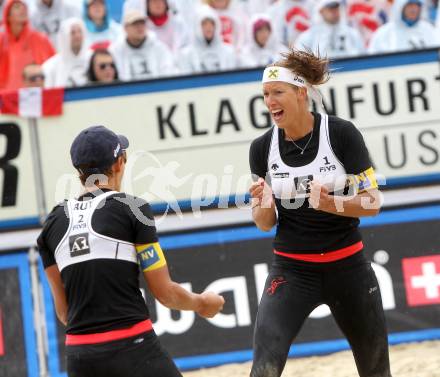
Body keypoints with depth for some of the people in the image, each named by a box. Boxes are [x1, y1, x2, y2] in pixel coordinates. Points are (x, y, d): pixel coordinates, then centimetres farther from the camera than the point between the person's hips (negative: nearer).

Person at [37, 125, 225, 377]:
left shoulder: (54, 223, 11)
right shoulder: (131, 208, -3)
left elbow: (63, 311, 15)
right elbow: (165, 293, -2)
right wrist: (201, 303, 17)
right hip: (132, 348, -5)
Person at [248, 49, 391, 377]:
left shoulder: (341, 133, -11)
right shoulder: (262, 147, -3)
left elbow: (372, 202, -9)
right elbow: (265, 223, 3)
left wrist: (331, 203, -27)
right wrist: (262, 204, -19)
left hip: (347, 266, -1)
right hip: (291, 270, 1)